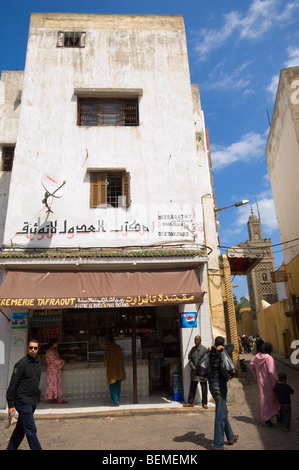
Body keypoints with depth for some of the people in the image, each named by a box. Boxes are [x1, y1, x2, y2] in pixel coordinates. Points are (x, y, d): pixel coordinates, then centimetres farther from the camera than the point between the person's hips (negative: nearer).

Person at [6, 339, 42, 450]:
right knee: (31, 430, -5)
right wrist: (11, 405, -14)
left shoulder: (38, 363, 9)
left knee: (20, 429, 16)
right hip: (23, 401, -7)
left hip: (33, 402, 7)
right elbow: (12, 384, -14)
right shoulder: (21, 364, -14)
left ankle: (11, 448, 30)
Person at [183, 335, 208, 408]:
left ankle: (204, 403, 16)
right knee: (192, 388, 9)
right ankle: (190, 402, 18)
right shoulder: (193, 349, 7)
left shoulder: (204, 349, -8)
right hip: (194, 371, 4)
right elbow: (189, 358, 12)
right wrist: (192, 366, -4)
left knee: (204, 388, 5)